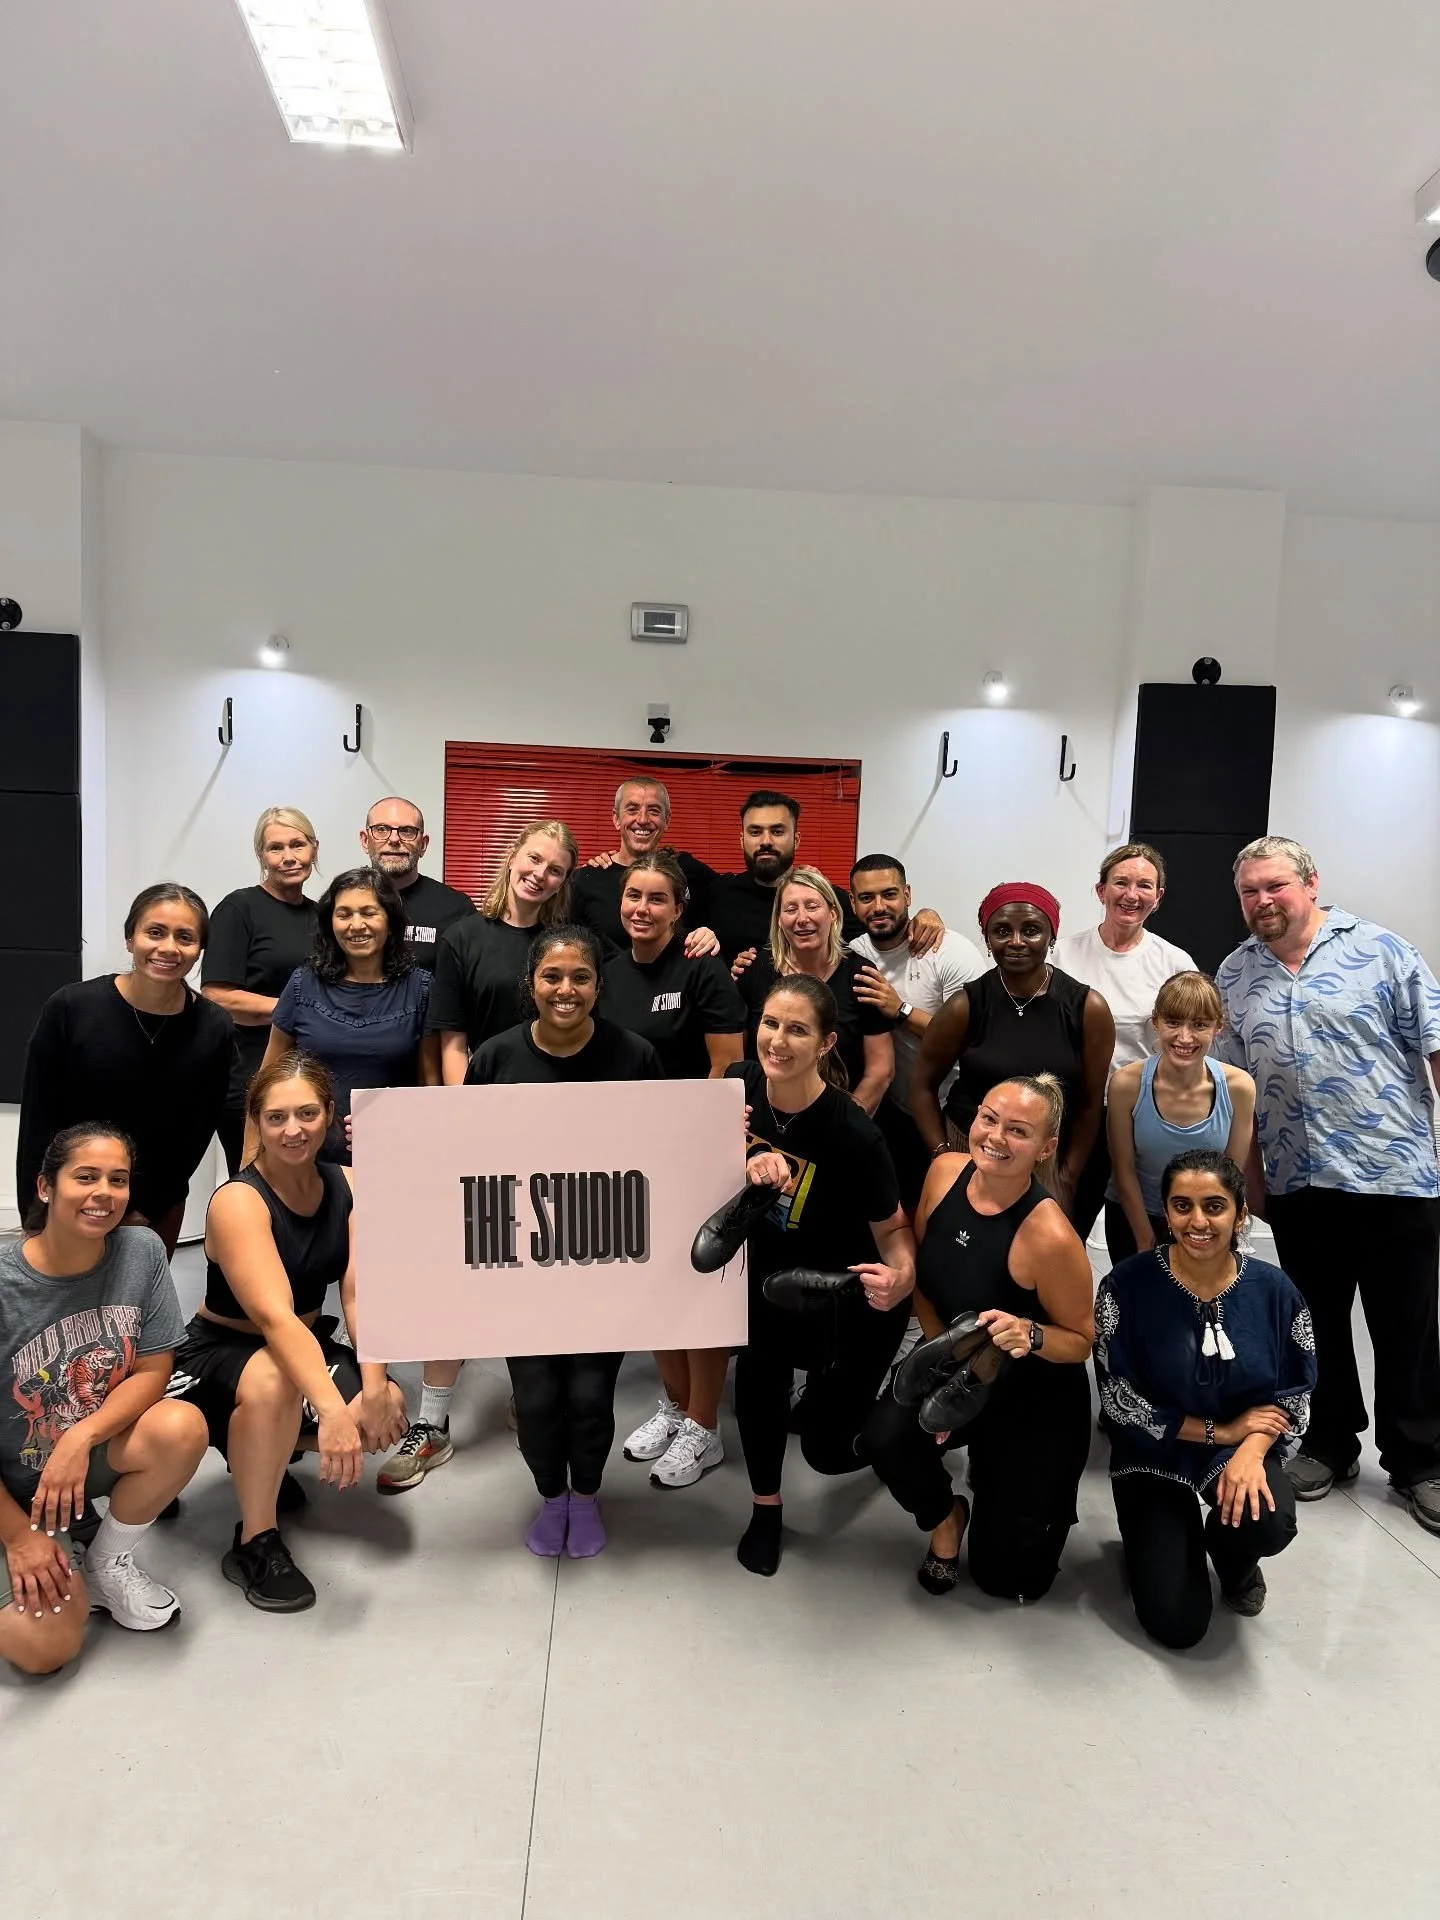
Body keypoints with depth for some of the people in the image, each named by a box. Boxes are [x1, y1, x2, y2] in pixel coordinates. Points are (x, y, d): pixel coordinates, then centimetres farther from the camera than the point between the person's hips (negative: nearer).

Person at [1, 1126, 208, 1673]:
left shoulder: (141, 1252, -14)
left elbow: (152, 1372, -9)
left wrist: (82, 1438, -25)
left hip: (98, 1451, 3)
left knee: (181, 1427, -29)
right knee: (47, 1647, -18)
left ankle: (107, 1564, -2)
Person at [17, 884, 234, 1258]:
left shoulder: (215, 1031, -12)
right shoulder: (69, 1009, -16)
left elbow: (197, 1132, -4)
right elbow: (37, 1123, -11)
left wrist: (146, 1210, -4)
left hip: (158, 1208, 2)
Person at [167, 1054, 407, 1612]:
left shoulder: (347, 1185, -7)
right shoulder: (237, 1202, -24)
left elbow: (359, 1295, -14)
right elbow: (274, 1316, -38)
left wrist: (374, 1387, -28)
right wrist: (332, 1410, -49)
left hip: (307, 1345, 6)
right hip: (220, 1353, -6)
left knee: (386, 1412, -19)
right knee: (272, 1381, -39)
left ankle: (263, 1457, 12)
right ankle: (254, 1545, -16)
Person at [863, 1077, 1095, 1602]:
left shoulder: (1050, 1237, -31)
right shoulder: (946, 1170, -15)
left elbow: (1082, 1341, -16)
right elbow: (919, 1273, 0)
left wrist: (1030, 1335, -37)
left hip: (1035, 1400, -4)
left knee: (1009, 1578, 5)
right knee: (883, 1436, -28)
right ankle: (945, 1518, 8)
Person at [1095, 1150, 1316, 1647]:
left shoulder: (1273, 1289, -10)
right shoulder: (1128, 1285, -19)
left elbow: (1296, 1391, -2)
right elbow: (1120, 1400, -15)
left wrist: (1251, 1450, -20)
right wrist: (1221, 1431, -16)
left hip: (1243, 1447, 2)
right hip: (1155, 1453, -2)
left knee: (1269, 1524, -32)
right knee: (1176, 1626, -9)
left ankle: (1231, 1555, 7)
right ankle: (1157, 1542, 27)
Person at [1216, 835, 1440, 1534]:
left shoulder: (1380, 950, -5)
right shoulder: (1234, 976, 6)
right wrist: (1249, 1175, 8)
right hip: (1297, 1184, 3)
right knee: (1317, 1322, 15)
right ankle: (1330, 1443, 33)